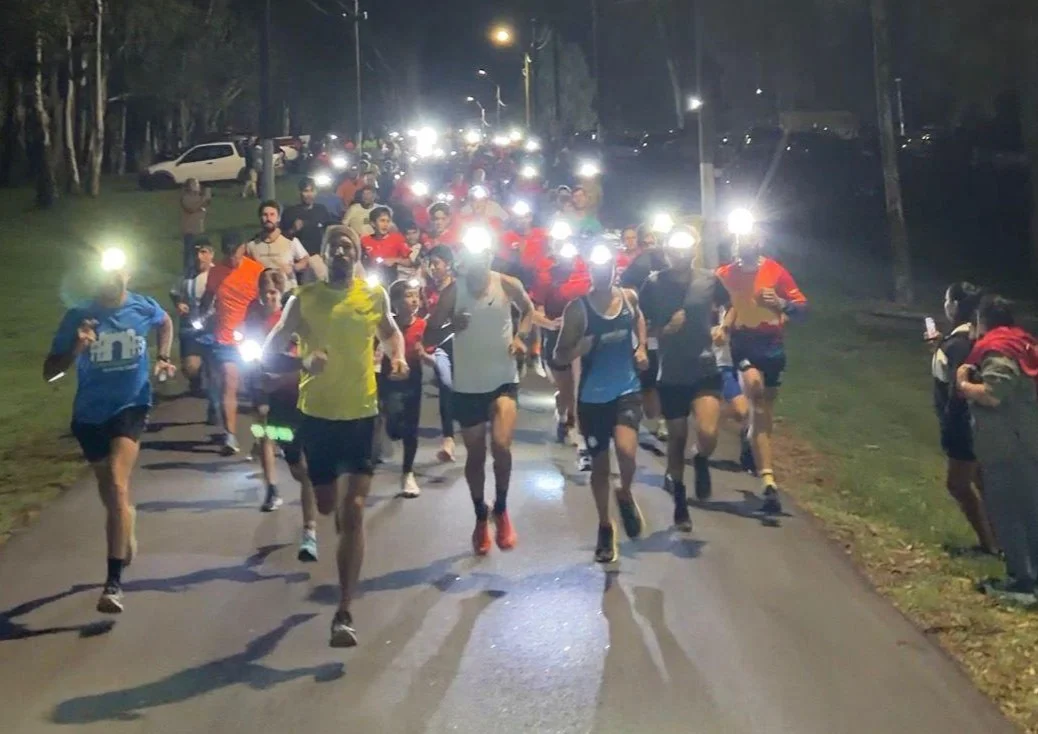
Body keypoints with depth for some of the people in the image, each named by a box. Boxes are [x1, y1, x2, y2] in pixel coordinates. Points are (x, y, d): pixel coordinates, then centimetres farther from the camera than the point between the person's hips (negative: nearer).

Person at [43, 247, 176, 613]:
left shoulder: (144, 308, -7)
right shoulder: (78, 316, -13)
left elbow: (166, 323, 19)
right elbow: (49, 372, -13)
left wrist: (163, 359, 7)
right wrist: (75, 349, -30)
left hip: (130, 407, -2)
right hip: (90, 414, 2)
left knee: (117, 487, -21)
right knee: (111, 493, 17)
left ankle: (114, 581, -21)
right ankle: (126, 539, 50)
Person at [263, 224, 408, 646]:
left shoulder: (374, 295, -1)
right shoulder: (303, 300, -5)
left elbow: (389, 331, 20)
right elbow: (269, 352, -4)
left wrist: (398, 357, -2)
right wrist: (302, 362, -25)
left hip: (362, 414, 0)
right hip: (317, 414, 0)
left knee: (353, 511, -8)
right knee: (327, 505, 15)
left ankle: (344, 613, -6)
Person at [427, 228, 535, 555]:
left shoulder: (508, 284, -6)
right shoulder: (453, 291, -8)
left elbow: (528, 310, 14)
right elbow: (431, 330, -5)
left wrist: (520, 337, -3)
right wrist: (451, 326, -26)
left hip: (504, 380, -1)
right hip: (468, 385, 1)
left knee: (501, 445, -21)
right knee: (475, 455, 12)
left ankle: (501, 509, 4)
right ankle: (481, 517, 34)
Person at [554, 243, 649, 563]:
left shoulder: (629, 297, 0)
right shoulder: (578, 308, -11)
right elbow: (559, 356, -7)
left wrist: (641, 348, 11)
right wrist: (578, 349, -27)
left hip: (627, 389, 1)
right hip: (593, 396, -1)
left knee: (626, 450, -23)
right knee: (599, 463, 10)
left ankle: (626, 494, 11)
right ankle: (605, 526, 31)